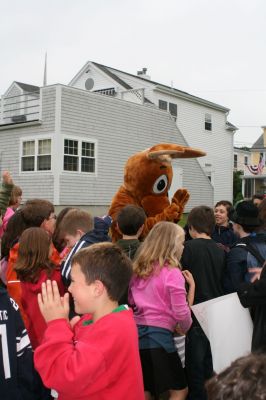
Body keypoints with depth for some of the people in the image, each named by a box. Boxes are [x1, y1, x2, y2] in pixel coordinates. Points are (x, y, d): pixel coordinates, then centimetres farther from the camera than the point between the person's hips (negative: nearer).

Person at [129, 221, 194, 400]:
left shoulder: (137, 269, 8)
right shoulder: (172, 273, -12)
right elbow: (180, 312, -11)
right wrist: (186, 327, 7)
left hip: (137, 333, 7)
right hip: (160, 335, -6)